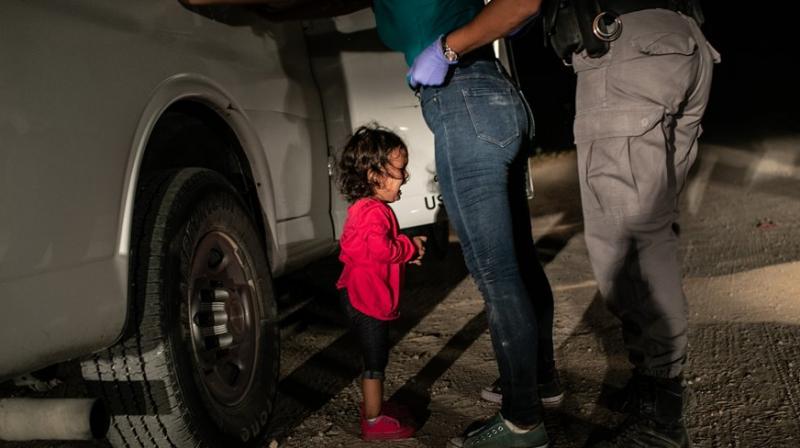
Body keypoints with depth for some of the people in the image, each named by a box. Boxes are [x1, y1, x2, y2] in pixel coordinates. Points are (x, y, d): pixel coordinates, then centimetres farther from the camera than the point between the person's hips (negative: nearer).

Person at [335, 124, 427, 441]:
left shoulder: (365, 207, 14)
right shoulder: (373, 211, -21)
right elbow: (381, 249, -32)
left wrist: (407, 250, 8)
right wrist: (411, 247, -16)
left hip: (364, 295, 11)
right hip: (367, 298, -11)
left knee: (375, 358, 21)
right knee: (375, 360, -1)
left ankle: (374, 407, 33)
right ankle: (373, 422, 9)